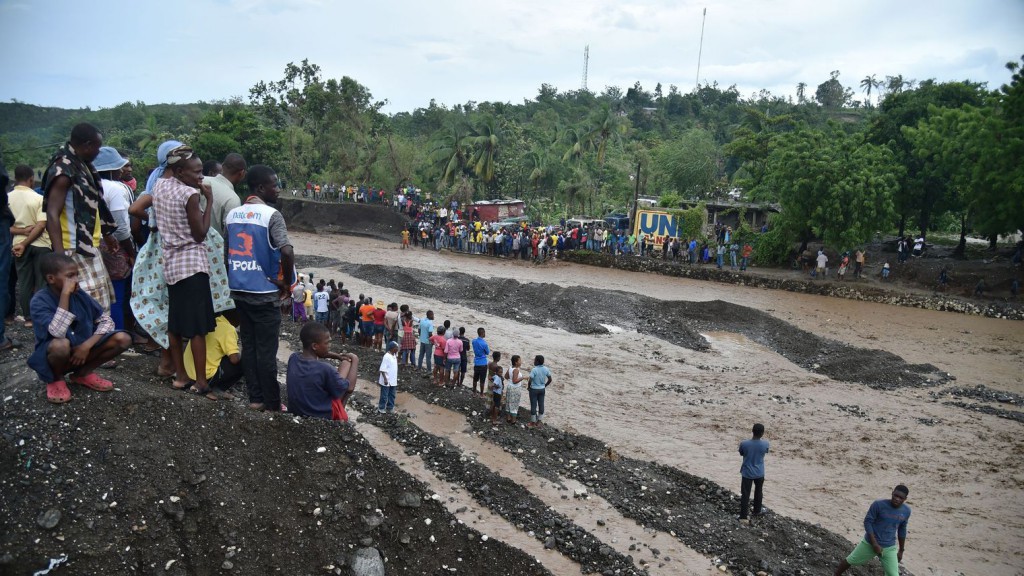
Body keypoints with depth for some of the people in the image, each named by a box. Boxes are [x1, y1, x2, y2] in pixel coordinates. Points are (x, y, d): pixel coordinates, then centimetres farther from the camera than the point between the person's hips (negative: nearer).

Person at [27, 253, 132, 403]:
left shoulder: (80, 294, -6)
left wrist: (87, 345, -18)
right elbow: (57, 333, -36)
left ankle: (83, 374, 7)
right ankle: (56, 380, -5)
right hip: (52, 355, -5)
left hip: (82, 349, 5)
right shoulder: (40, 301, -20)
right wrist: (65, 294, -35)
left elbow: (106, 320, -2)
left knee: (123, 339, -15)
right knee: (61, 345, -39)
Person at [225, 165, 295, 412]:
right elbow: (287, 253, -26)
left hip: (239, 290, 6)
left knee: (248, 345, 14)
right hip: (264, 292, -6)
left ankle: (255, 398, 20)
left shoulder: (232, 214, 6)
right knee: (266, 350, 2)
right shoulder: (272, 215, -15)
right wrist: (286, 282, -12)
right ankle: (272, 405, 11)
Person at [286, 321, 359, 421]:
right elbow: (349, 388, -13)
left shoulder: (293, 358, -10)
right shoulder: (325, 369, -28)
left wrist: (336, 356, 5)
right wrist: (355, 361, -2)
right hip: (320, 416, -6)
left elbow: (309, 354, 14)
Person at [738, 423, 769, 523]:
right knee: (758, 492, 24)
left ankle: (743, 516, 4)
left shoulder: (744, 444, -19)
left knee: (745, 495, 5)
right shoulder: (765, 443, -17)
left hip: (747, 473, -1)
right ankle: (757, 511, 40)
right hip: (760, 473, 1)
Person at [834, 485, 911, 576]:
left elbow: (902, 531, 9)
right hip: (870, 543, -2)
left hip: (889, 548, 3)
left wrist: (901, 550, 15)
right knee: (850, 561, 12)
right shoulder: (878, 504, -20)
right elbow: (867, 522, -15)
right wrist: (874, 543, -20)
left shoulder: (906, 511, -5)